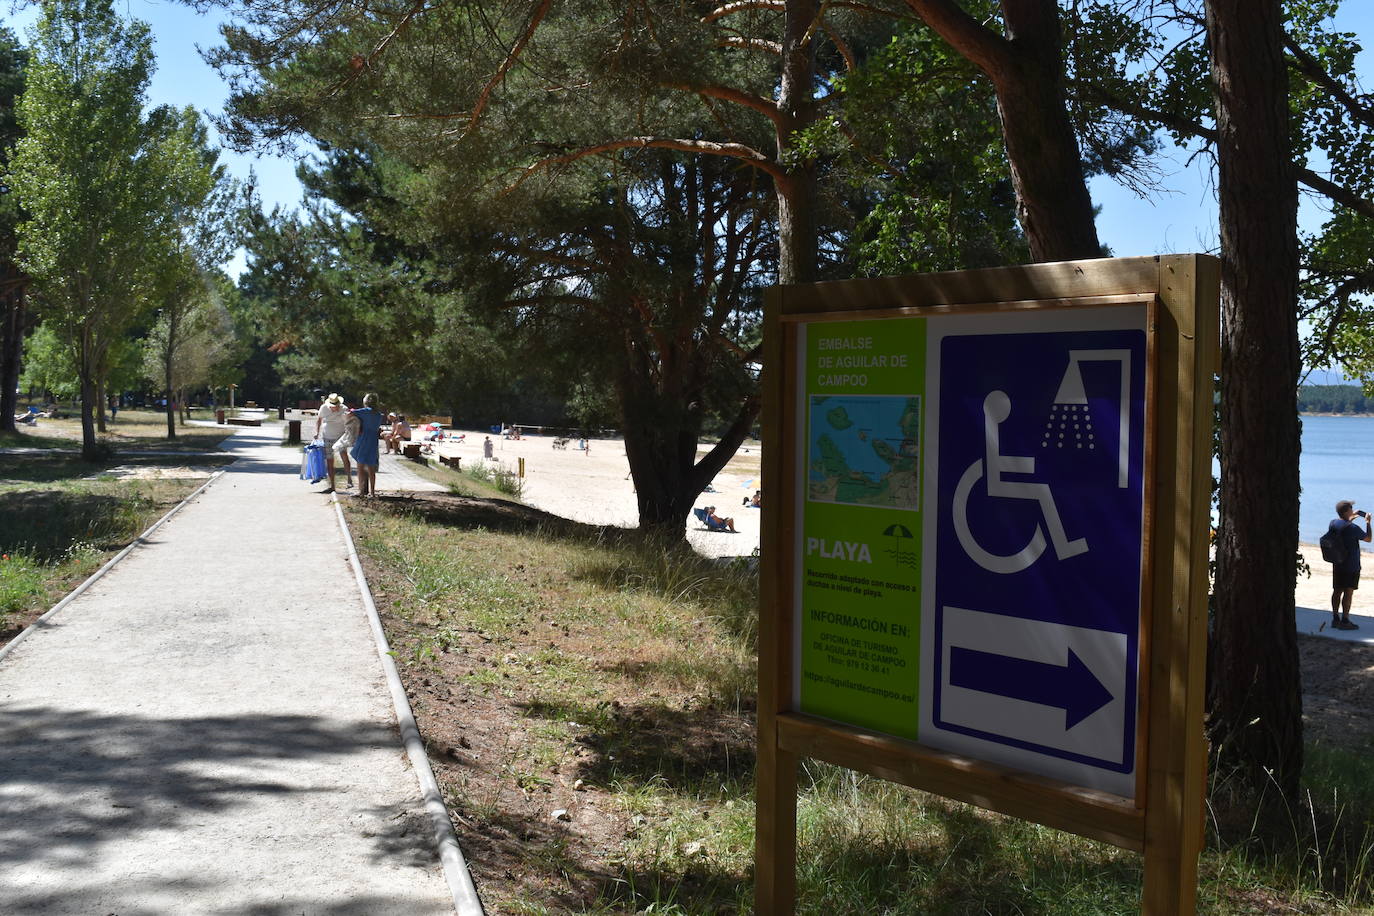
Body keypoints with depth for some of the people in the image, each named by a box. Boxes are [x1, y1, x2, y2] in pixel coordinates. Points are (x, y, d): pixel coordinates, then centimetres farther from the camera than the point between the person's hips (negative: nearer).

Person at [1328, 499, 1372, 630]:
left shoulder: (1333, 523, 1)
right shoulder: (1352, 528, -20)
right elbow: (1368, 538, -6)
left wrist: (1350, 518, 25)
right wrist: (1367, 522, 4)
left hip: (1337, 564, 7)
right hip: (1351, 565, -7)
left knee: (1337, 591, 11)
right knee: (1348, 592, -2)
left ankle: (1335, 619, 16)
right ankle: (1345, 621, 1)